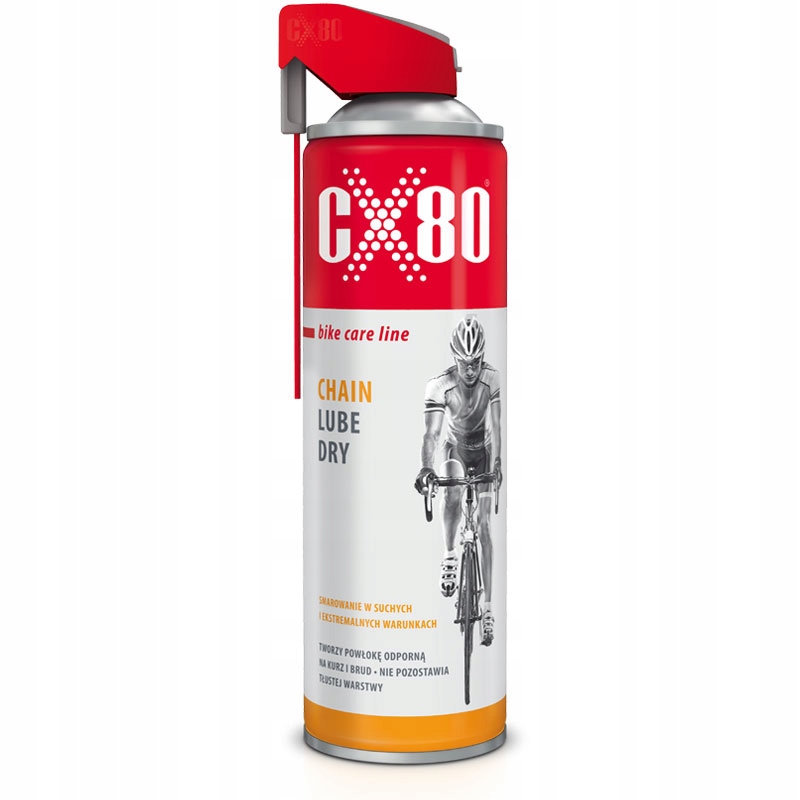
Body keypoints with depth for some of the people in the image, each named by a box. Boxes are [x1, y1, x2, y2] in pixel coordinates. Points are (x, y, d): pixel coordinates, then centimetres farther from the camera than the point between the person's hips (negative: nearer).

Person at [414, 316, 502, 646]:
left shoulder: (492, 379, -25)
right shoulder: (439, 385, -27)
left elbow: (494, 426, -29)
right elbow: (432, 432, -33)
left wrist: (497, 463, -41)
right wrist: (426, 467, -49)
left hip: (483, 450, 0)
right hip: (456, 448, 0)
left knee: (483, 524, -4)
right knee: (453, 496, -35)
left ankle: (487, 605, -1)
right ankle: (449, 558, -17)